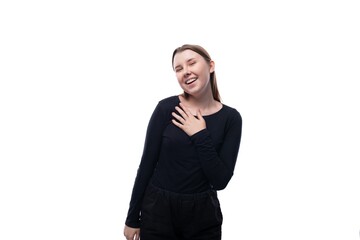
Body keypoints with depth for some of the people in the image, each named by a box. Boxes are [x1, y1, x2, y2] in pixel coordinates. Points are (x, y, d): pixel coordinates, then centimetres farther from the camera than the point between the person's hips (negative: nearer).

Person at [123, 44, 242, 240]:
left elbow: (220, 181, -10)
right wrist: (133, 218, -2)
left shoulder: (230, 117, -5)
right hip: (158, 210, -1)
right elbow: (147, 164, -5)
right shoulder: (166, 108, -9)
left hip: (203, 214, 1)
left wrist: (200, 136, -17)